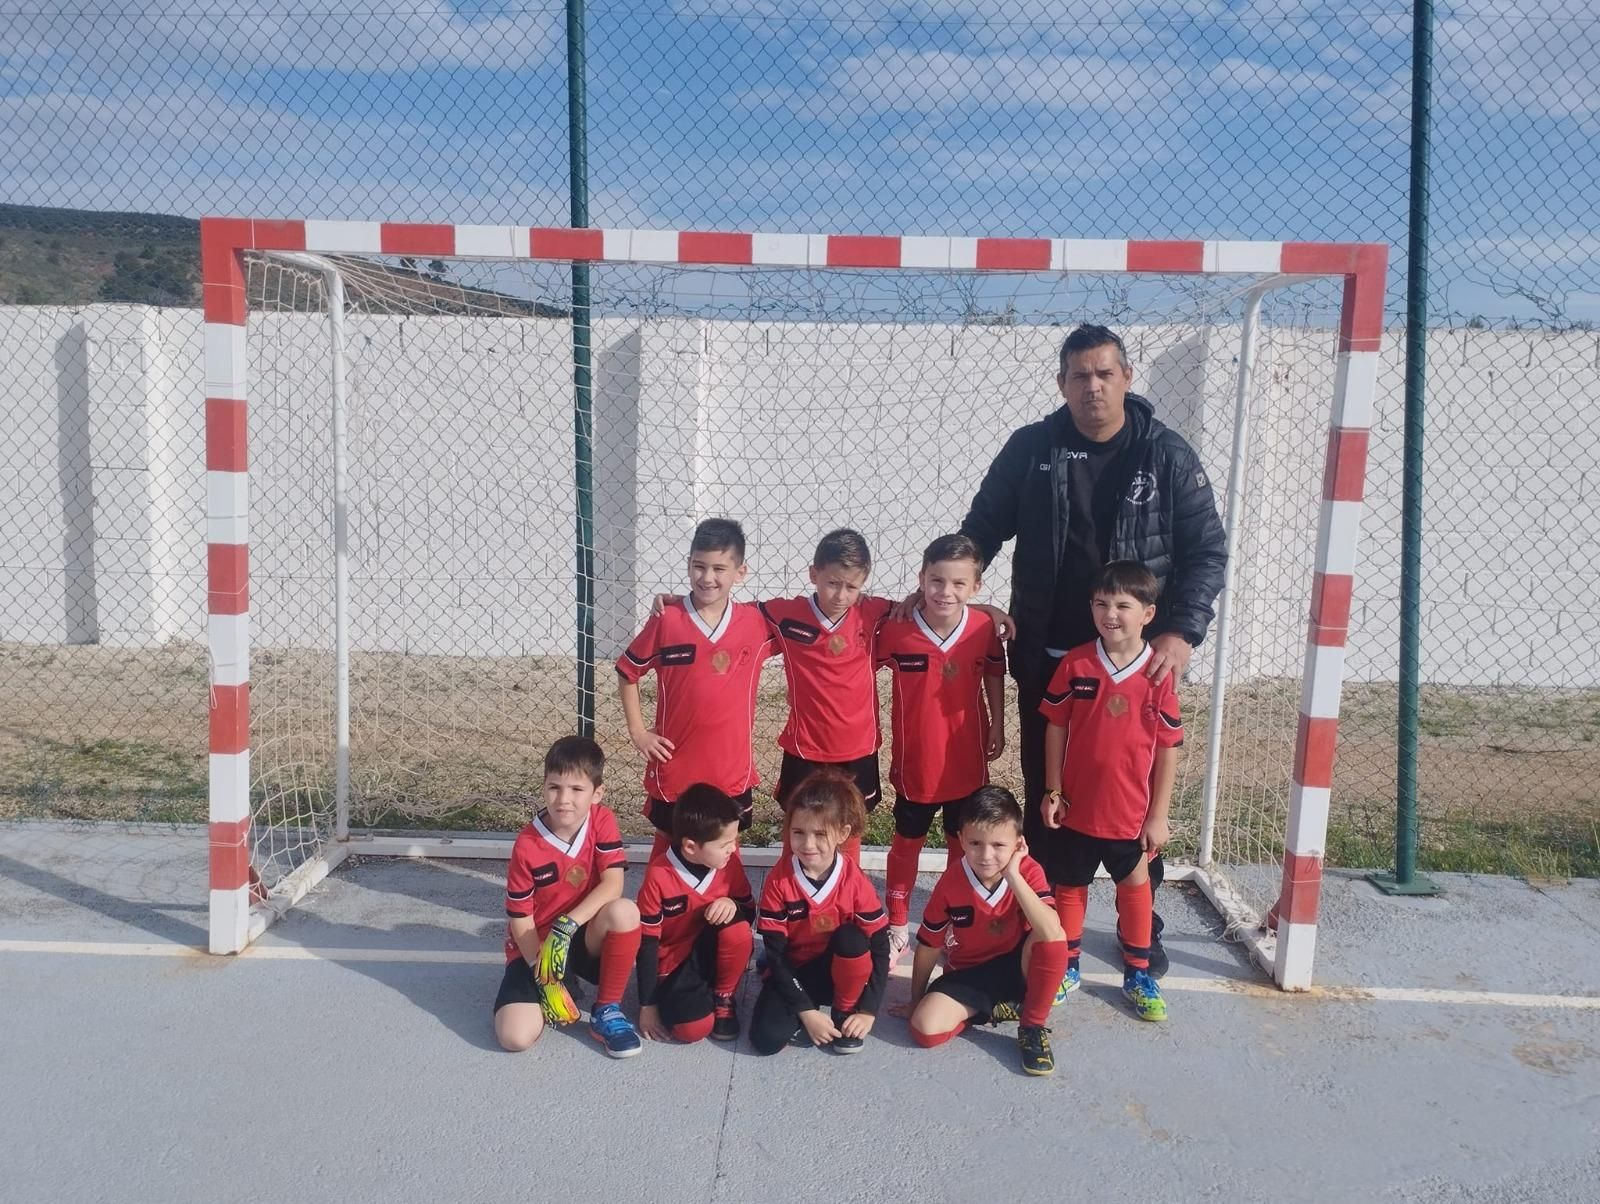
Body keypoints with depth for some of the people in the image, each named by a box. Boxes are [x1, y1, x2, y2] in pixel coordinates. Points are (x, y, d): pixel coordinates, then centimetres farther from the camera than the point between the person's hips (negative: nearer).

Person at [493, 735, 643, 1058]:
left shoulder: (602, 821, -11)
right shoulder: (527, 847, -17)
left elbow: (613, 884, -19)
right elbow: (520, 918, -11)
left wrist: (567, 925, -31)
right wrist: (544, 978, -18)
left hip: (586, 938, 1)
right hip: (536, 947, -1)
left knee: (624, 912, -33)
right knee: (515, 1036, -22)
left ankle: (607, 1011, -12)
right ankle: (559, 985, 12)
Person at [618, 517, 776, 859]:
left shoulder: (757, 623, -6)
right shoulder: (666, 621, -10)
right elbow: (626, 673, 2)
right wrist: (637, 732, -1)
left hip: (732, 771, 1)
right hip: (674, 770, -1)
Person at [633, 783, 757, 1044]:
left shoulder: (728, 864, -10)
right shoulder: (658, 876, -22)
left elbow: (750, 912, 4)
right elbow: (647, 944, -15)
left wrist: (732, 904, -21)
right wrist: (647, 1005, -11)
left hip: (712, 953, 3)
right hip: (673, 963, -3)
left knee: (738, 929, -29)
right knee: (694, 1027, -27)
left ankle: (723, 997, -3)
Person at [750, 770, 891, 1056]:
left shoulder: (855, 880, -17)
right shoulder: (778, 880, -18)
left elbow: (880, 946, -12)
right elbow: (775, 953, -16)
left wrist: (868, 1010, -19)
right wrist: (806, 1010, -21)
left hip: (839, 969, 1)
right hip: (793, 971, 0)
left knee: (851, 937, -33)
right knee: (766, 1038, -26)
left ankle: (844, 1012, -8)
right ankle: (813, 1014, 3)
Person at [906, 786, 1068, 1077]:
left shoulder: (1029, 872, -19)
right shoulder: (950, 883, -17)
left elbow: (1051, 932, -37)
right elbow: (929, 946, -3)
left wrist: (1013, 876, -37)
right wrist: (916, 1002, 4)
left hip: (1017, 966, -1)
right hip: (968, 974, 1)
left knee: (1053, 938, -33)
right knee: (925, 1027, -25)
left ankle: (1033, 1026, -11)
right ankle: (993, 1009, 3)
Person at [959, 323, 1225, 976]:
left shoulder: (1167, 455, -3)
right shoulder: (1030, 449, 0)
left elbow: (1206, 550, -3)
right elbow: (983, 529, 8)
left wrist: (1181, 631, -17)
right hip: (1046, 658, 1)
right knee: (1044, 791, 11)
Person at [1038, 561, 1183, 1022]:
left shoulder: (1159, 673, -12)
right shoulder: (1075, 664, -9)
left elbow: (1169, 747, -6)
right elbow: (1055, 727, -1)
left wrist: (1159, 814, -5)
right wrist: (1052, 790, -3)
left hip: (1132, 812, -1)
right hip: (1076, 806, 1)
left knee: (1135, 887, 16)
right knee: (1069, 887, 16)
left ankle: (1137, 975, 34)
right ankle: (1066, 968, 34)